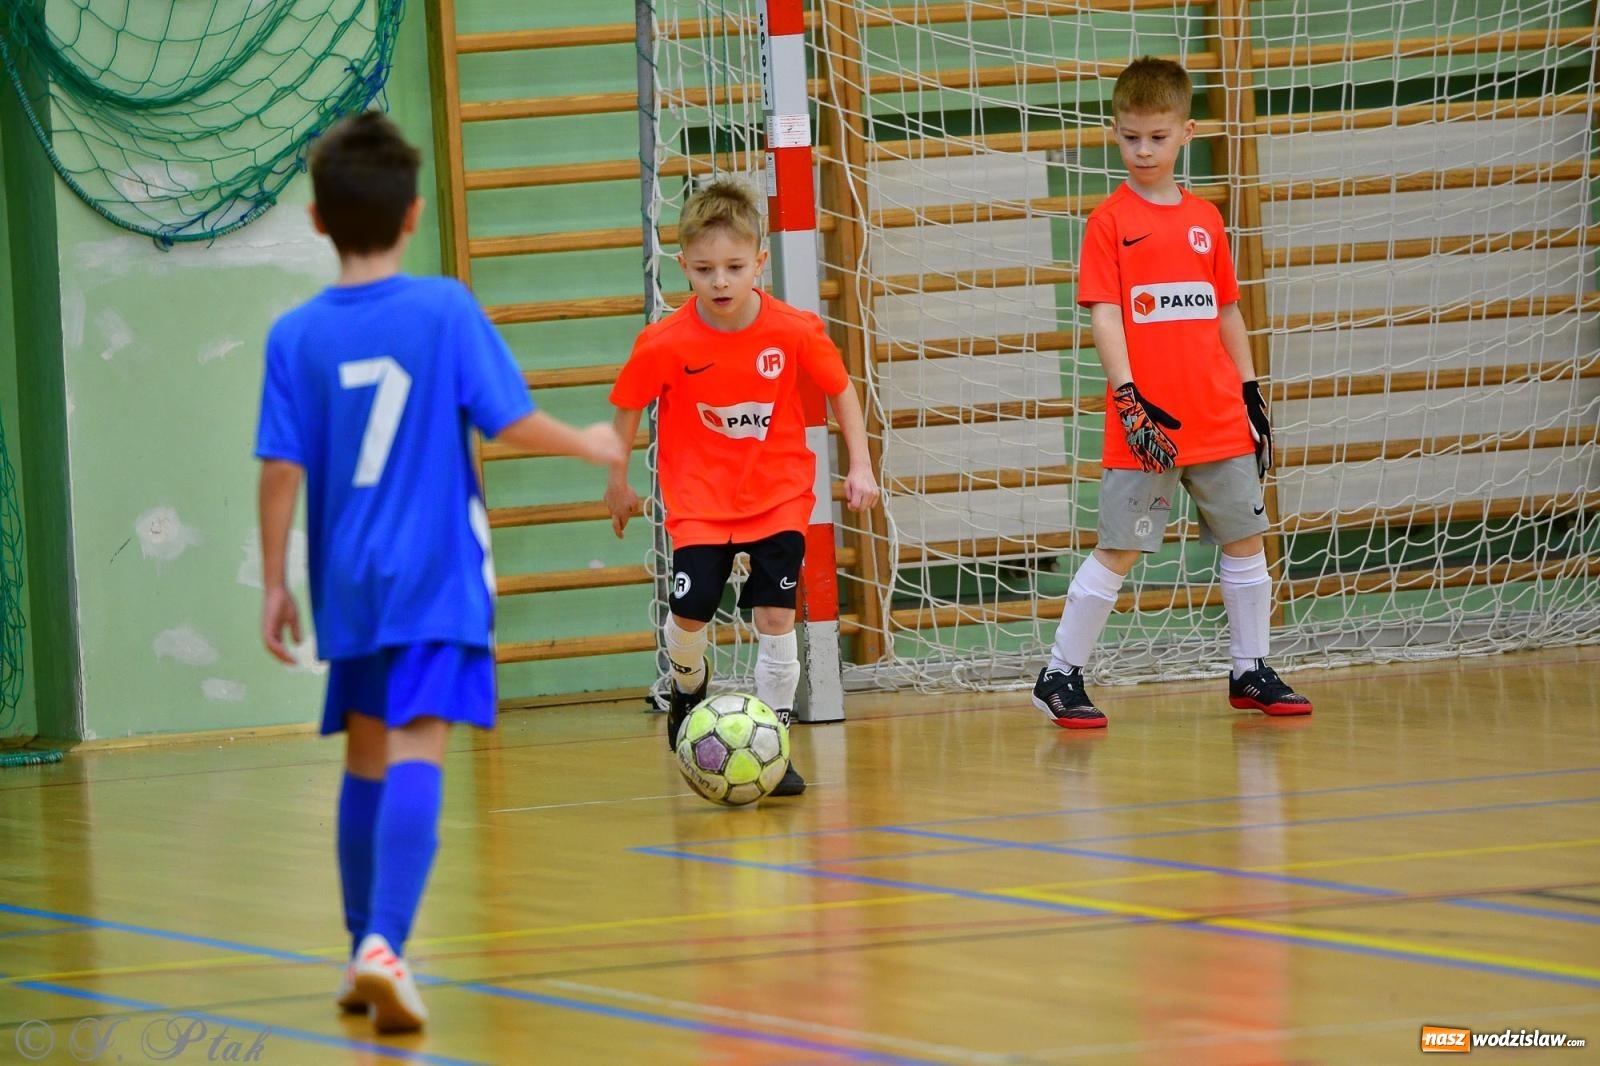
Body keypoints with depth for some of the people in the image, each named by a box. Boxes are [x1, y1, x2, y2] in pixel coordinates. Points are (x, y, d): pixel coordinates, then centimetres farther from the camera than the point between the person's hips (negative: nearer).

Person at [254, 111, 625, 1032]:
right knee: (416, 752, -12)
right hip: (437, 577, -3)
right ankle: (385, 946, -28)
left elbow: (282, 470, -2)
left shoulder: (298, 336, -2)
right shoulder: (446, 309, -8)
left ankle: (366, 950, 25)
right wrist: (589, 445, 13)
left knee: (367, 757, 18)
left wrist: (275, 584, 6)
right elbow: (512, 422, -6)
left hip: (349, 582, 3)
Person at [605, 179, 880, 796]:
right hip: (700, 501, -1)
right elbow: (628, 406, 0)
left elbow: (840, 391, 3)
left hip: (779, 496, 1)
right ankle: (690, 684, 26)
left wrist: (860, 467, 0)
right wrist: (617, 481, 9)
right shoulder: (664, 344, -17)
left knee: (776, 617, -4)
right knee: (690, 611, -10)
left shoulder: (795, 332, -14)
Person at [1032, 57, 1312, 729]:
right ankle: (1060, 677, 3)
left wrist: (1250, 394, 15)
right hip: (1144, 423, -5)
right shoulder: (1110, 221, -4)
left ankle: (1250, 672, 21)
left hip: (1220, 422, 5)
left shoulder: (1205, 220, 10)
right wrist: (1129, 398, -19)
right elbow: (1104, 315, -10)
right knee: (1118, 551, -5)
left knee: (1246, 541, 8)